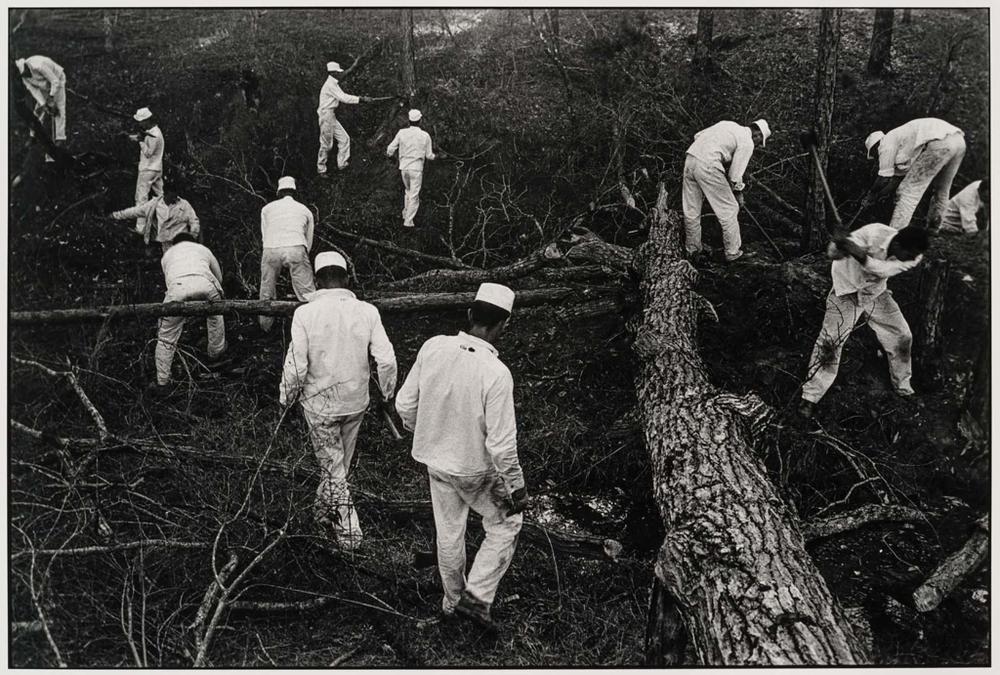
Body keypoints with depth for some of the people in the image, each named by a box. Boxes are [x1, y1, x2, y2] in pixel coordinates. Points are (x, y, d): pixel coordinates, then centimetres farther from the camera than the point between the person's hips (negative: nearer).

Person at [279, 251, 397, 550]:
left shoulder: (305, 314, -15)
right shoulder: (367, 312, -10)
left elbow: (296, 365, -15)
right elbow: (386, 360, -11)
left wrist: (287, 398, 2)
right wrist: (387, 392, 7)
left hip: (319, 403, -3)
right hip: (356, 401, 3)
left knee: (333, 467, 11)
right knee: (340, 463, 23)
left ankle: (348, 530, 14)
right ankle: (324, 511, 45)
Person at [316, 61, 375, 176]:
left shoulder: (334, 84, 15)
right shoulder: (330, 85, -17)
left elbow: (343, 97, 16)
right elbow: (344, 98, -23)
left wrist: (362, 99, 8)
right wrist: (361, 99, -22)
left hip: (332, 116, 10)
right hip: (326, 116, -10)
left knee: (344, 138, 6)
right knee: (326, 144, -3)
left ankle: (341, 164, 11)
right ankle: (321, 170, 8)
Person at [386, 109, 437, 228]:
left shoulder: (402, 133, -3)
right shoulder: (425, 136, -6)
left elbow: (391, 148, 2)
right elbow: (429, 155, 0)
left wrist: (389, 154, 25)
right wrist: (433, 155, 24)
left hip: (403, 167, 3)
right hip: (416, 168, -3)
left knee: (409, 191, 25)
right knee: (414, 195, 1)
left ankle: (406, 214, 27)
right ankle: (408, 220, -2)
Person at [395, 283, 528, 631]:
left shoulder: (433, 347, -14)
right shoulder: (496, 373, -29)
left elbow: (405, 403, -3)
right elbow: (502, 444, -24)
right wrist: (516, 487, -10)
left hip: (435, 459, 5)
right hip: (475, 469, -5)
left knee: (449, 532, 23)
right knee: (506, 524, 19)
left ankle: (453, 600, 42)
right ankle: (476, 597, 16)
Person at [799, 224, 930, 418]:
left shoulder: (913, 255, -21)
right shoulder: (872, 234, -33)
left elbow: (883, 269, -37)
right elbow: (833, 251, -39)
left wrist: (861, 256, -53)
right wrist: (839, 246, -63)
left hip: (876, 293, 4)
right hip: (847, 292, -4)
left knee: (903, 337, 7)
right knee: (829, 343, -11)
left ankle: (903, 387, 32)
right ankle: (810, 397, 1)